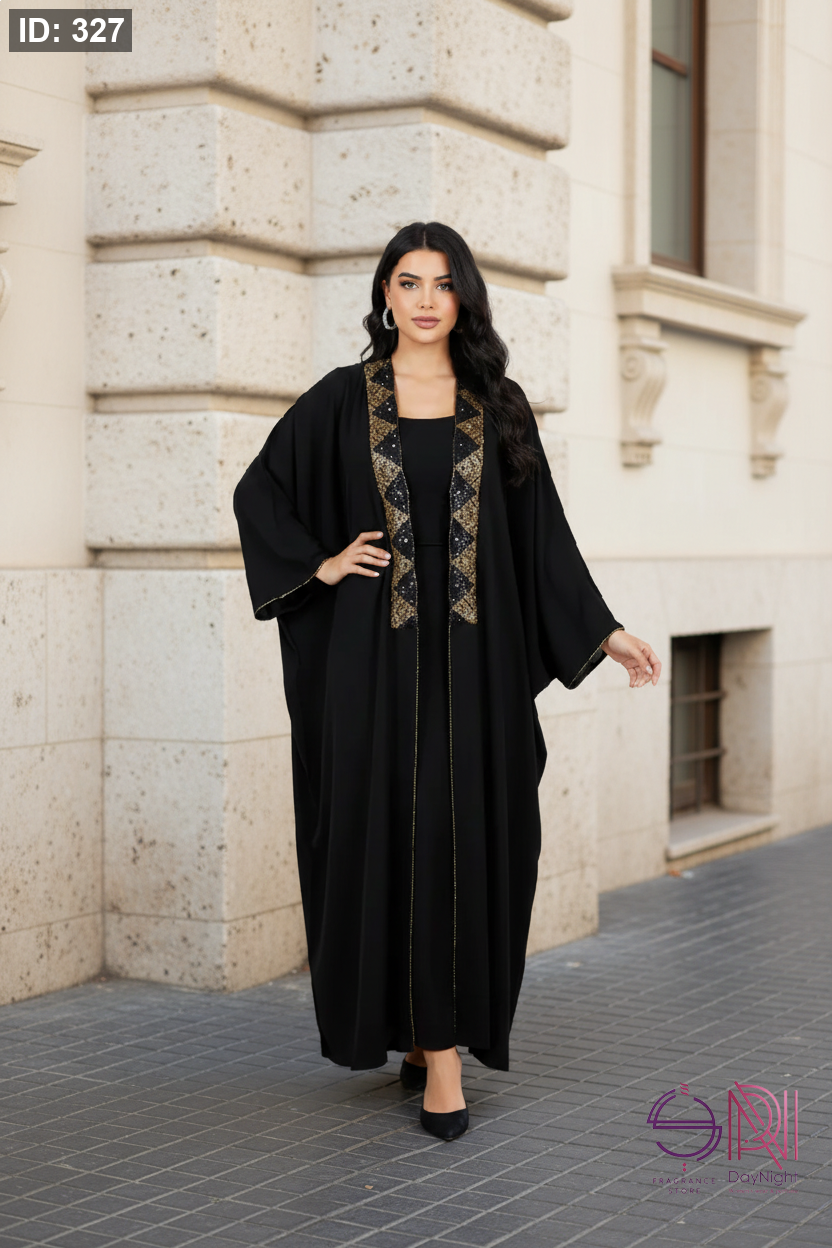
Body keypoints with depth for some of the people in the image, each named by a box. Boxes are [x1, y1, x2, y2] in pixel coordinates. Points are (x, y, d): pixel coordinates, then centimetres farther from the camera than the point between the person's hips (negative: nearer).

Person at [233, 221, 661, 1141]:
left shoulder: (499, 407, 8)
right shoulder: (342, 400, 5)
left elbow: (542, 531, 10)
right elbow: (260, 492, 11)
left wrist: (604, 632, 6)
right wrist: (319, 566, -1)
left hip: (473, 653, 1)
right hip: (375, 651, -1)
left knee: (463, 839, -2)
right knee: (384, 832, 1)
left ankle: (442, 1039, 4)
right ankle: (421, 1030, 16)